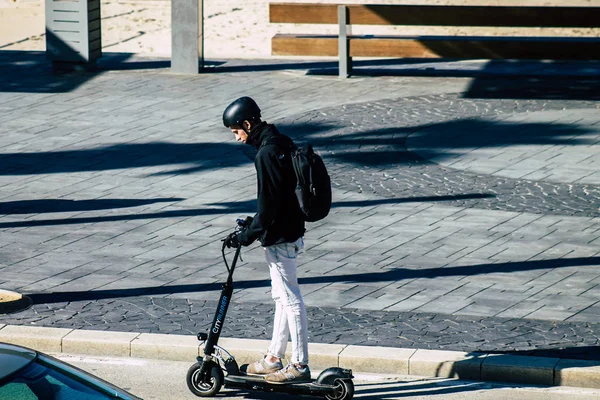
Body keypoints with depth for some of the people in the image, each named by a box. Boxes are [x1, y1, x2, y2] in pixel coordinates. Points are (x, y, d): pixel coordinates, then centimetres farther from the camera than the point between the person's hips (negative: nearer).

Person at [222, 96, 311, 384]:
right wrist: (254, 225, 22)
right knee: (282, 296, 16)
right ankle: (274, 359, 27)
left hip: (279, 236, -10)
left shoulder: (267, 154, -21)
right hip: (289, 229, 10)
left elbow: (269, 203, -22)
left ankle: (300, 365, 3)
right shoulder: (281, 143, 9)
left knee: (290, 298, -3)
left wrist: (248, 235, -14)